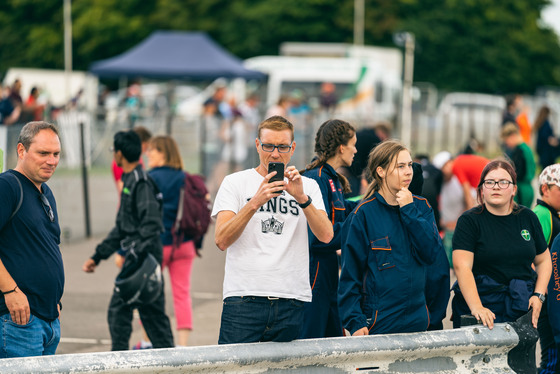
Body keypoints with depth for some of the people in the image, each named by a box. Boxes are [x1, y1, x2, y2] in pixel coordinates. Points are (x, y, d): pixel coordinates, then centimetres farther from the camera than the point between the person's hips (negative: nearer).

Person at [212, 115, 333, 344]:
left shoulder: (308, 186, 14)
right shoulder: (235, 183, 8)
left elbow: (326, 236, -1)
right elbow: (222, 240, -5)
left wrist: (301, 198, -15)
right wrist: (255, 202, -17)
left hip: (292, 301, 2)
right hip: (244, 298, -2)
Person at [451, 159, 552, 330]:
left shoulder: (528, 218, 11)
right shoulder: (469, 221, -2)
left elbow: (544, 261, 20)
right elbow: (462, 266, -14)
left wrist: (538, 295, 3)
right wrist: (477, 308, -26)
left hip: (523, 308, 3)